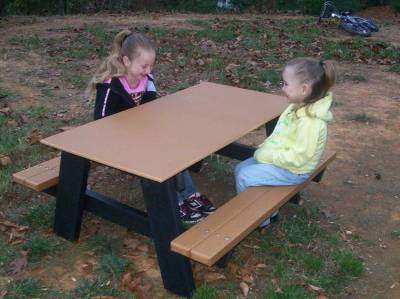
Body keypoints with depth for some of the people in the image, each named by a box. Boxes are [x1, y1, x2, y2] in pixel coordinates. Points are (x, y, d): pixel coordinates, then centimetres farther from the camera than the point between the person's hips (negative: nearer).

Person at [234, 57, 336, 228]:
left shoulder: (310, 122, -30)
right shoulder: (298, 107, -1)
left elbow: (297, 157, -29)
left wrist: (266, 155, -22)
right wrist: (265, 148, -1)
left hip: (292, 170, -9)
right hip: (281, 159, 9)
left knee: (244, 177, -12)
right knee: (240, 168, 10)